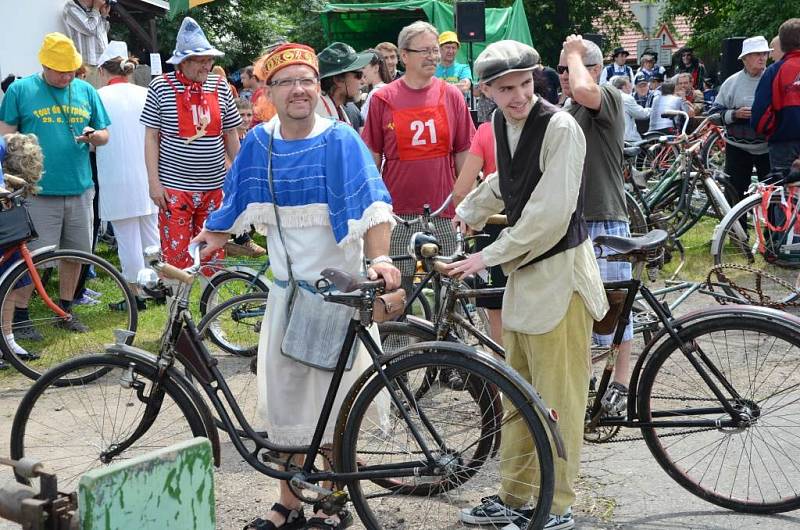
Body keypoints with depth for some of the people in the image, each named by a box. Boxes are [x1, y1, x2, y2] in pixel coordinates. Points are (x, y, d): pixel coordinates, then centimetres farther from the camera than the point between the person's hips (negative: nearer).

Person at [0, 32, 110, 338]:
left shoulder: (86, 91, 11)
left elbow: (105, 135, 16)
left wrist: (94, 136, -7)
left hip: (79, 189, 4)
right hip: (38, 191, -4)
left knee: (75, 254, 11)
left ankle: (65, 312, 27)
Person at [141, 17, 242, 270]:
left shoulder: (220, 86, 5)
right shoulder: (161, 86, -4)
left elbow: (231, 136, 12)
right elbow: (151, 137, -2)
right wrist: (154, 182, -7)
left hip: (214, 187, 3)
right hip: (174, 188, -3)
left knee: (213, 254, 9)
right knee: (176, 255, -2)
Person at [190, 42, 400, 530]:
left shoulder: (340, 140, -12)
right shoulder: (258, 143, 2)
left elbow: (371, 203, -23)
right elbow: (233, 212, 13)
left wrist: (380, 258, -37)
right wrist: (201, 249, 6)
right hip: (287, 288, 5)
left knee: (333, 401, 4)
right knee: (284, 399, 10)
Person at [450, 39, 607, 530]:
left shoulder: (561, 127, -17)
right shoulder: (501, 123, 8)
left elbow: (550, 214, -22)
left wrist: (490, 257, -17)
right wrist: (465, 215, 35)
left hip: (559, 270, -8)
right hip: (524, 269, 8)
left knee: (557, 398, -1)